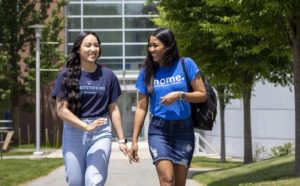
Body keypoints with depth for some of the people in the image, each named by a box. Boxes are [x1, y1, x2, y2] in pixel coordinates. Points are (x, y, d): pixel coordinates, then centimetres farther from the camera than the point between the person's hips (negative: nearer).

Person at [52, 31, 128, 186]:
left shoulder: (107, 75, 6)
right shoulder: (66, 75, 0)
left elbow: (113, 109, 11)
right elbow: (61, 110, -6)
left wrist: (121, 139, 8)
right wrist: (87, 126, -16)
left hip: (101, 134, 0)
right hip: (74, 132, 0)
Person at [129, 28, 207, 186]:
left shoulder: (186, 64, -2)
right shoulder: (147, 72, 3)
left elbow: (202, 95, 1)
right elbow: (141, 108, 6)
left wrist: (180, 95, -17)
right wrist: (134, 141, 3)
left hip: (183, 130, 0)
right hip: (159, 130, 0)